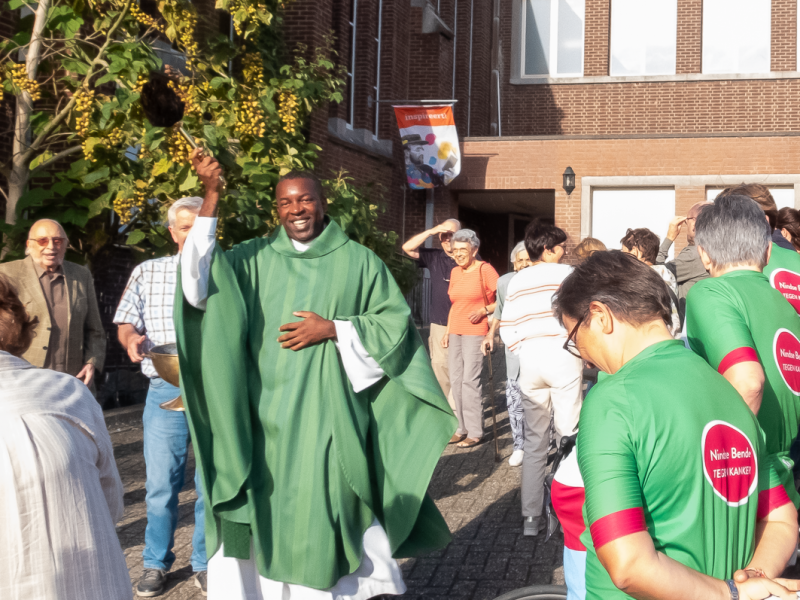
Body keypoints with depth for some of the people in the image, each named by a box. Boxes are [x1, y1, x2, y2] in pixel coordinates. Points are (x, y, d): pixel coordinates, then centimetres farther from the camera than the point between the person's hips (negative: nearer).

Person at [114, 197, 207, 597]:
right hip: (165, 391, 1)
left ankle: (206, 564, 20)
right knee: (160, 482, 4)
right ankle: (156, 564, 21)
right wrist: (131, 339, -10)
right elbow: (126, 323, 12)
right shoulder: (147, 272, 9)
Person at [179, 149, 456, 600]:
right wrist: (212, 196, -14)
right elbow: (199, 284, -8)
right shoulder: (255, 259, 8)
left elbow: (396, 323, 5)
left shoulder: (358, 262, 5)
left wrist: (332, 330, -8)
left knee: (323, 510, -2)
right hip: (266, 417, 2)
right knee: (265, 514, 2)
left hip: (328, 417, -2)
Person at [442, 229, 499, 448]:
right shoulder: (455, 272, 14)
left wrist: (483, 311, -18)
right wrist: (448, 331, 18)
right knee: (456, 380, 7)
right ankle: (462, 427, 15)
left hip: (476, 332, -7)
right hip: (456, 332, 7)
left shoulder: (484, 269, -8)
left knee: (470, 380, -10)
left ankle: (475, 432, -4)